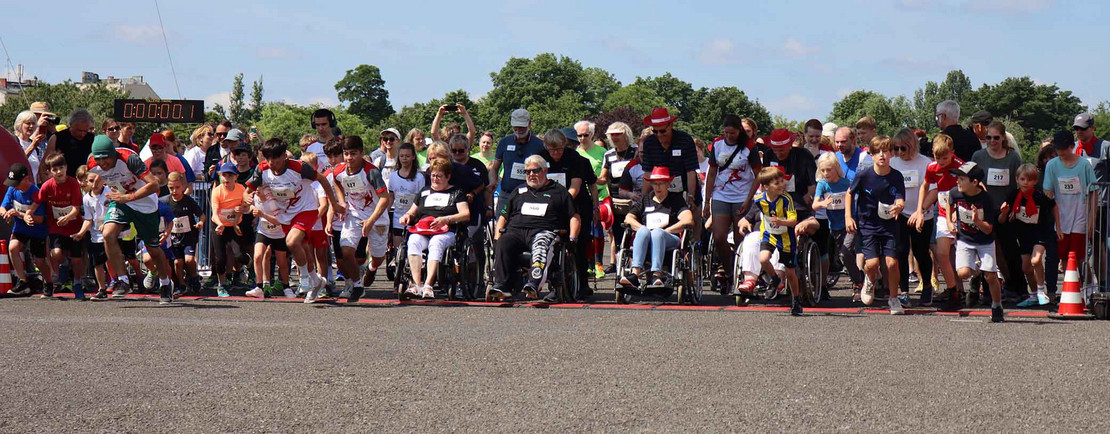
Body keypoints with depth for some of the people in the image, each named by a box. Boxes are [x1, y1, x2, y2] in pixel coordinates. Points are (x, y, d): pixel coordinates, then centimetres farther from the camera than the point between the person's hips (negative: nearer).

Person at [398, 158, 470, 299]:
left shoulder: (456, 193, 18)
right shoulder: (424, 192, 30)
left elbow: (466, 215, 4)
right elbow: (413, 212, 36)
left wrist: (446, 219, -12)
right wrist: (407, 216, 10)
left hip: (445, 232, -3)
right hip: (421, 231, 3)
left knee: (436, 243, -39)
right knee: (413, 242, -34)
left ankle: (428, 285, -52)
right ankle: (417, 284, -46)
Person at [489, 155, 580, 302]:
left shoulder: (558, 191, 20)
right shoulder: (518, 192, 30)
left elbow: (575, 217, 15)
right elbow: (503, 217, 27)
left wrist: (572, 239, -1)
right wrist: (496, 239, 11)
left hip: (544, 231, -3)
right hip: (515, 231, 3)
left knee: (541, 247, -40)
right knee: (503, 245, -32)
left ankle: (533, 285, -62)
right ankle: (501, 286, -43)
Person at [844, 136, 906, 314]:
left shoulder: (896, 177, -9)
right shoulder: (864, 175, -11)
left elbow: (900, 201, -14)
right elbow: (850, 193, 5)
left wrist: (898, 207, -38)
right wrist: (848, 216, -3)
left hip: (889, 224, 1)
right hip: (867, 224, -1)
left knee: (892, 262, -9)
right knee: (872, 263, -14)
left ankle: (894, 299, 12)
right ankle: (871, 280, 24)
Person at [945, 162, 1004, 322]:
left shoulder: (986, 199, -22)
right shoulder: (955, 193, -14)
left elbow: (988, 229, -17)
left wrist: (977, 221, -36)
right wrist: (950, 222, 10)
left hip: (985, 242, -2)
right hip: (964, 240, 2)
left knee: (990, 276, -7)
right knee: (963, 273, -19)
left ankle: (997, 307, 15)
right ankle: (976, 269, 18)